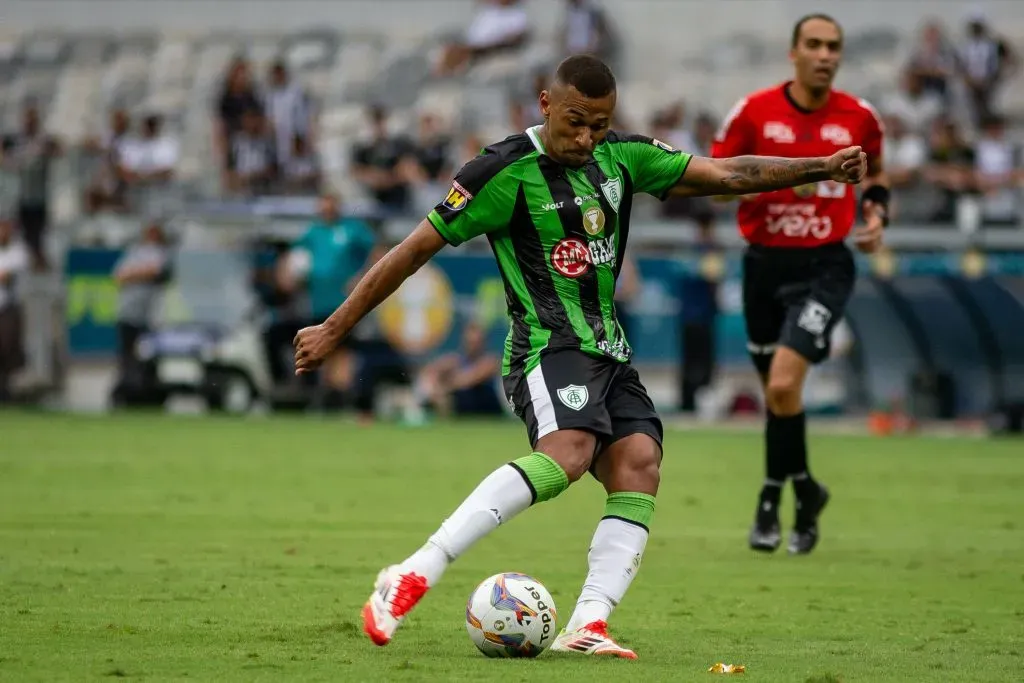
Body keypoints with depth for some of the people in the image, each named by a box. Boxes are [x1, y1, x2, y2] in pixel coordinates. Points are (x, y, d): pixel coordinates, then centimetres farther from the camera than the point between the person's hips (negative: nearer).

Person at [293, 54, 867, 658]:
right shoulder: (506, 171, -9)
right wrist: (334, 330, -4)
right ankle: (412, 578, -37)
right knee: (568, 453, -33)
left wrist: (822, 168, 7)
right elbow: (415, 250, -5)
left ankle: (588, 626, -27)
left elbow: (725, 175, 15)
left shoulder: (621, 157, 11)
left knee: (639, 463, -18)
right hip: (548, 347, -7)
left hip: (610, 352, 7)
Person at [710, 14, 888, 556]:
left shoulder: (859, 118, 1)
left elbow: (874, 175, 20)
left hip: (824, 267, -2)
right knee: (775, 389, 10)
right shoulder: (754, 112, -4)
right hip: (765, 263, 2)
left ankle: (774, 496, -2)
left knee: (783, 382, -18)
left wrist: (876, 215, 0)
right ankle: (803, 490, 31)